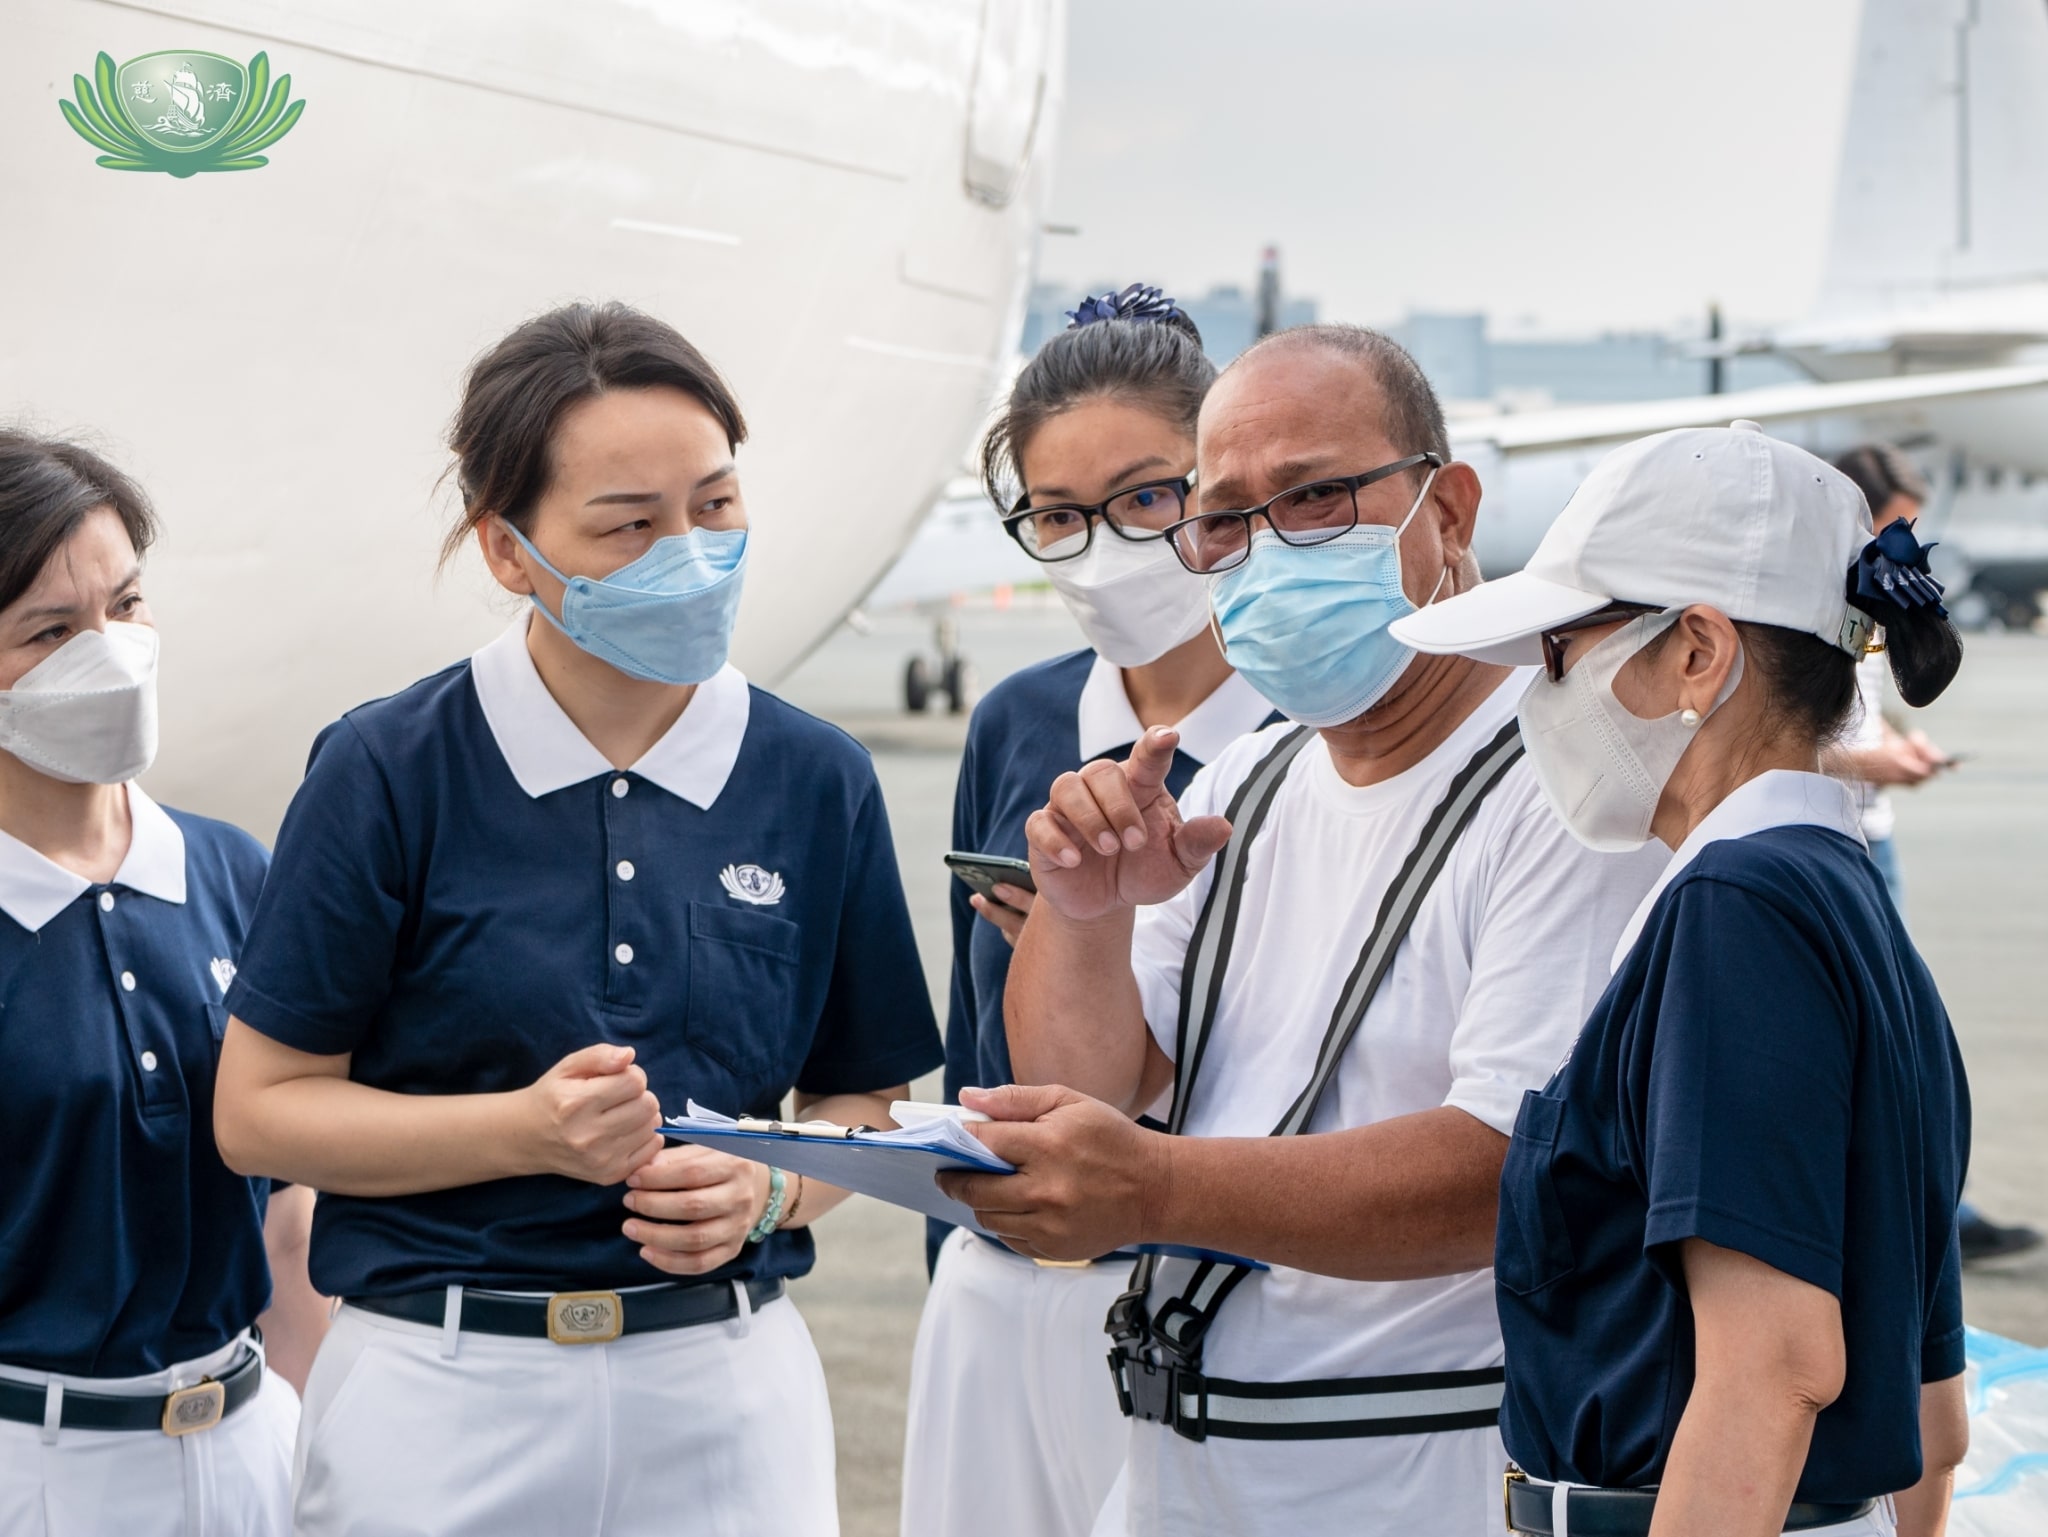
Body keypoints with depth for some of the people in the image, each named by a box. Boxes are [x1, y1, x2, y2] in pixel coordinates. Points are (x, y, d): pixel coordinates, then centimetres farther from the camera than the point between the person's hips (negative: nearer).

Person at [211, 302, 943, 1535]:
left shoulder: (819, 783, 0)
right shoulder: (389, 774, -8)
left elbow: (870, 1098, 9)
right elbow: (259, 1110, -5)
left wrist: (770, 1192, -12)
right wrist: (524, 1130, -17)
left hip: (726, 1388, 2)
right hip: (443, 1391, -2)